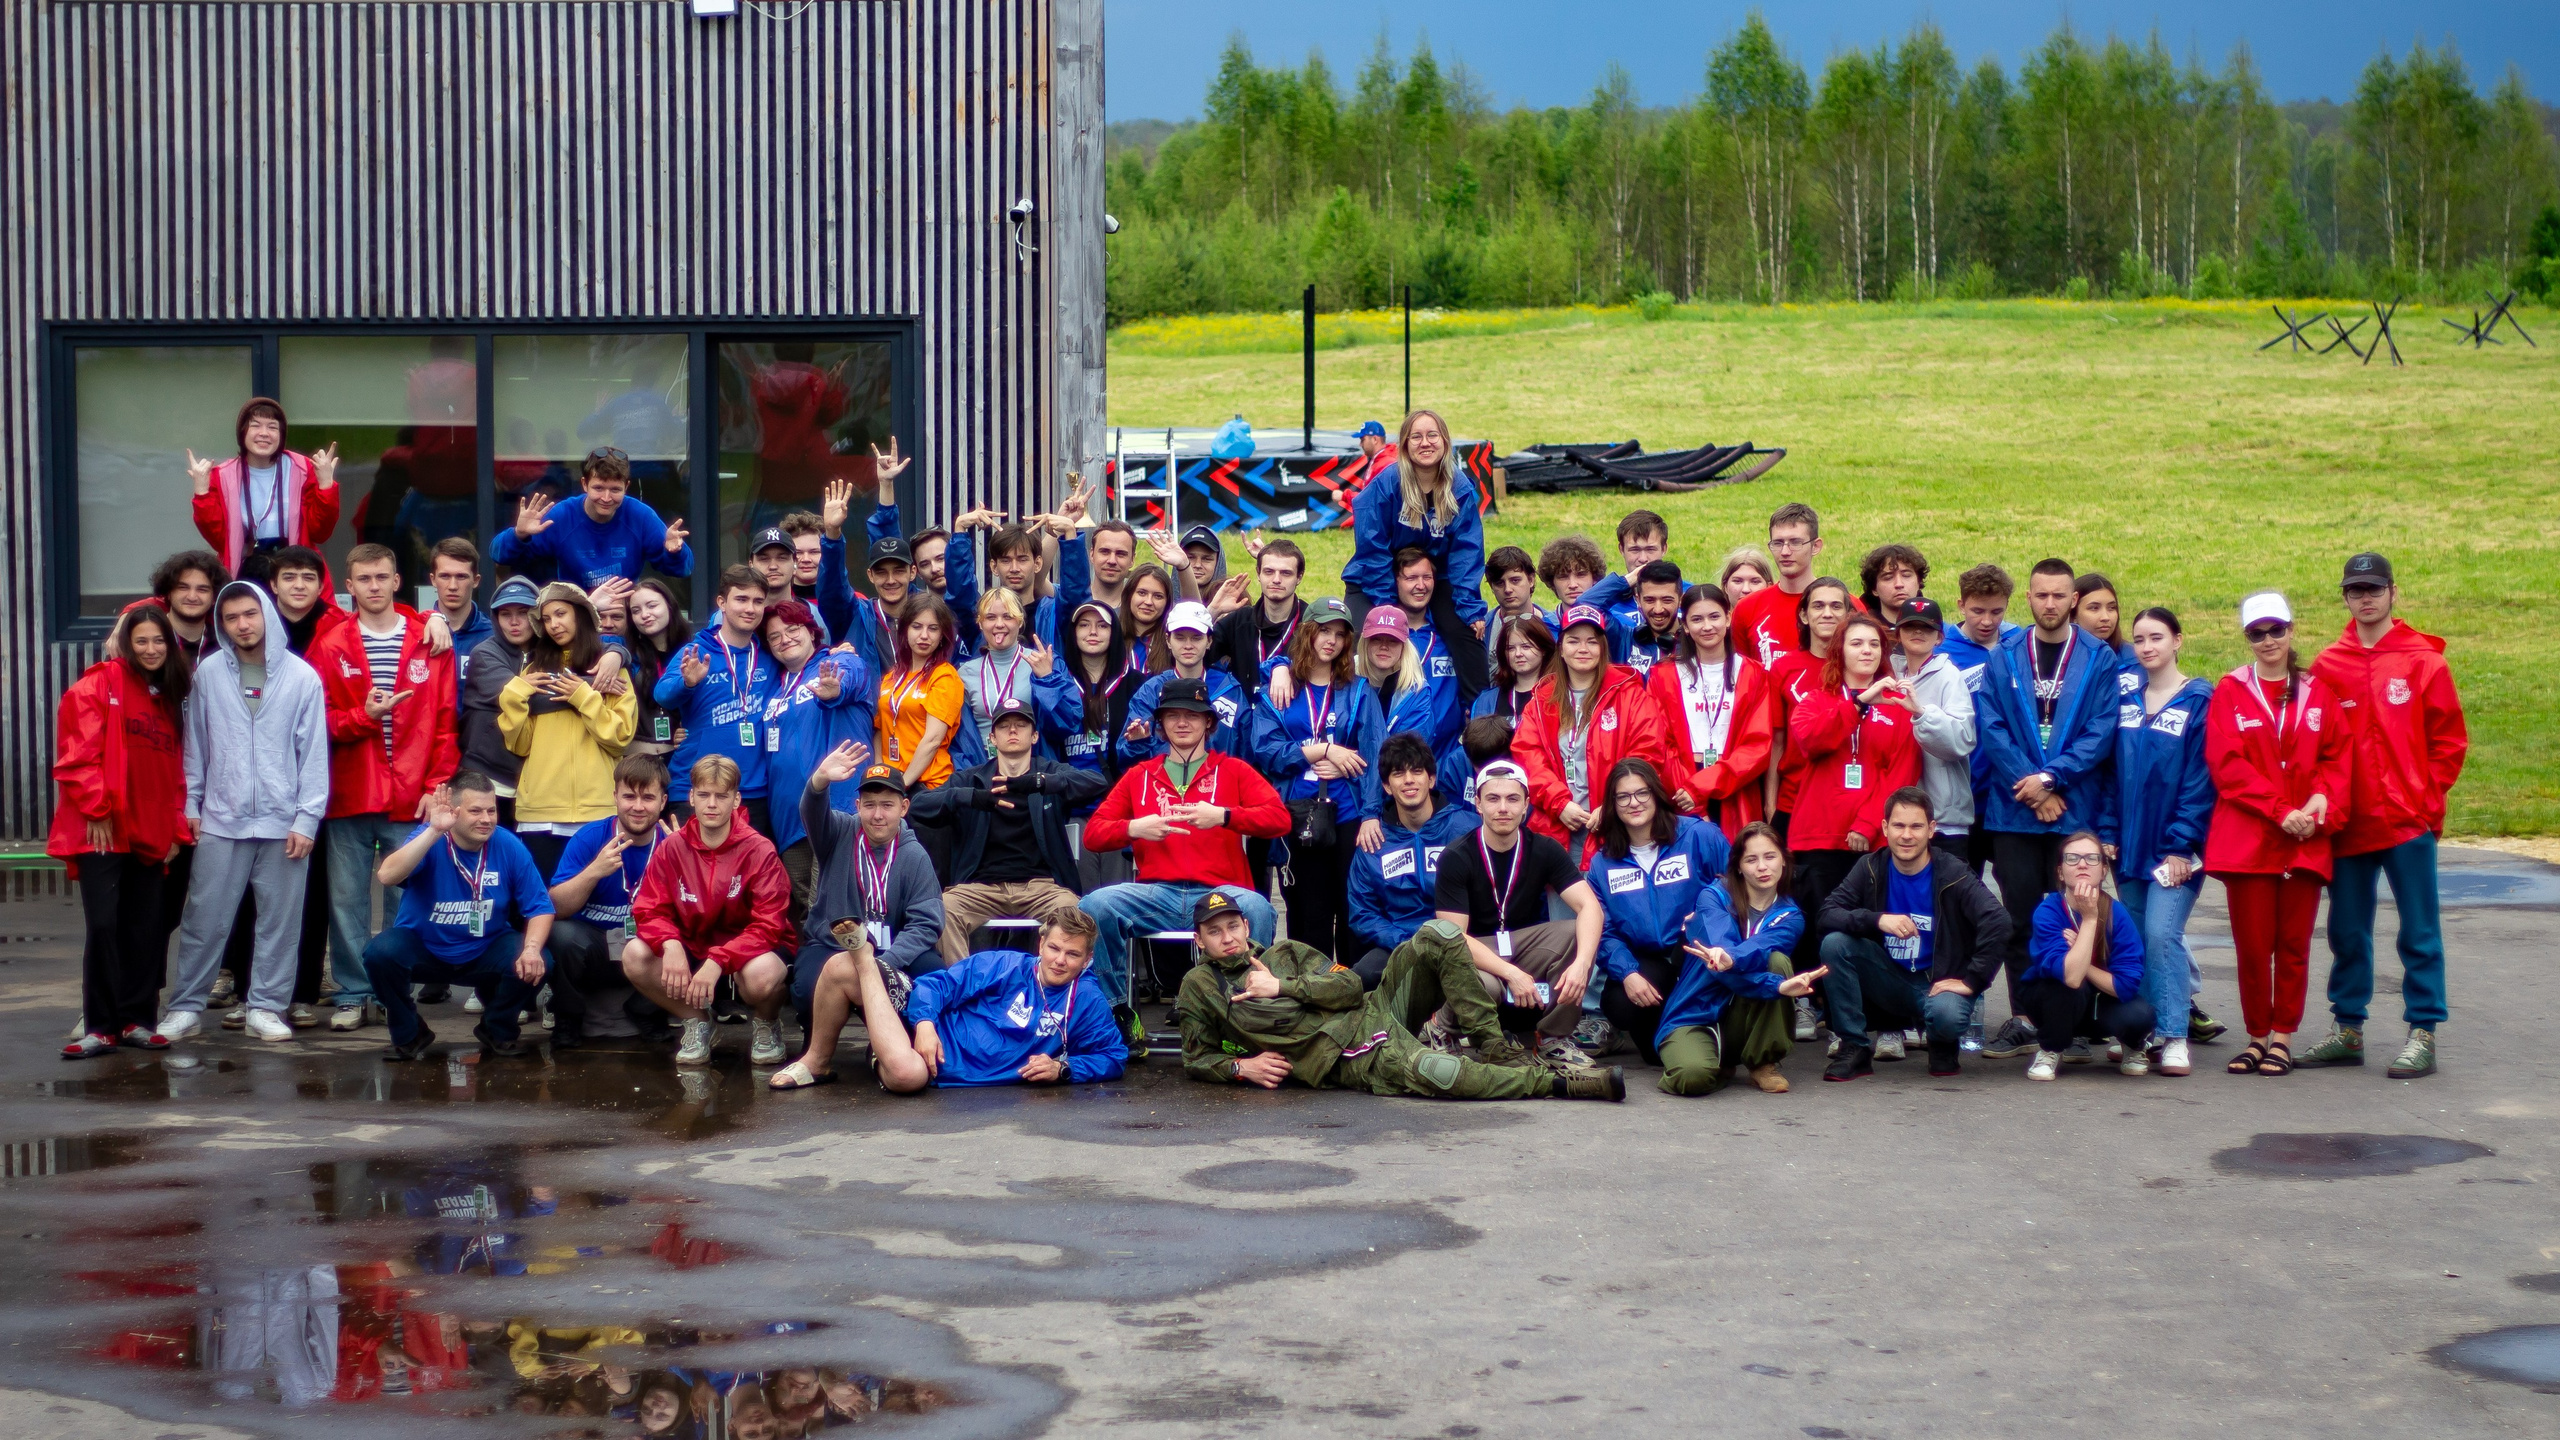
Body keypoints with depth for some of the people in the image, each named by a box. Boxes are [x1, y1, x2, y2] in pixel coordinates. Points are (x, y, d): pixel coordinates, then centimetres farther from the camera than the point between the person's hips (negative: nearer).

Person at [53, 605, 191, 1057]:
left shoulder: (171, 698, 15)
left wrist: (176, 828, 10)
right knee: (103, 925, -9)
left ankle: (137, 1021, 14)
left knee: (148, 929, 5)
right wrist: (96, 809, -12)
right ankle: (100, 1027, -2)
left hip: (151, 834, 5)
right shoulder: (99, 686, -3)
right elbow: (77, 756, -9)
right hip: (104, 832, -5)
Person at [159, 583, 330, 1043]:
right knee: (204, 920, 2)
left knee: (279, 920, 4)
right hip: (220, 822, 0)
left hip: (283, 826, 0)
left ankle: (267, 1007, 13)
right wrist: (190, 805, 4)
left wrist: (307, 818, -5)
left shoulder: (302, 677, 0)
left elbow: (315, 754, 0)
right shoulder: (208, 674, 4)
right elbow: (195, 746, 9)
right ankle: (186, 1006, 10)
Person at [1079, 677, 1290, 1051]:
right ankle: (1119, 1015, -13)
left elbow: (1279, 818, 0)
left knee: (1257, 908, -36)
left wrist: (1223, 816, -15)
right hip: (1157, 893, 2)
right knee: (1096, 905, -28)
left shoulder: (1233, 771, 15)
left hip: (1217, 893, -2)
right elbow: (1093, 832, 14)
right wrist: (1133, 828, -7)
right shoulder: (1140, 776, 21)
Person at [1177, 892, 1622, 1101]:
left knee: (1438, 935, -16)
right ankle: (1557, 1084, -31)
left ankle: (1494, 1047, -17)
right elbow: (1197, 1060, 14)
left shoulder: (1285, 954, 20)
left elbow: (1349, 987, 8)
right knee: (1431, 1071, -37)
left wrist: (1283, 986, -2)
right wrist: (1241, 1067, -5)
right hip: (1347, 1060, -5)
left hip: (1374, 1012, 5)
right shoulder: (1199, 986, 12)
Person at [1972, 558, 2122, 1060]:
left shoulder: (2099, 660, 2)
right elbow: (1989, 728, -1)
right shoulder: (2003, 658, 6)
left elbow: (2101, 733, -4)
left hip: (2074, 808, -1)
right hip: (2014, 810, 2)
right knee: (2020, 918, 5)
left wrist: (2052, 778, -14)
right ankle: (2022, 1019, 12)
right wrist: (2030, 786, -11)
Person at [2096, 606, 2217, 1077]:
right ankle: (2142, 1032, 15)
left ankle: (2174, 1037, -10)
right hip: (2129, 844, 5)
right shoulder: (2124, 698, 10)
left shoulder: (2199, 702, -4)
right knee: (2134, 940, 7)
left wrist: (2181, 844, -13)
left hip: (2175, 847, -5)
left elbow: (2199, 779, -8)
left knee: (2161, 933, -14)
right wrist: (2107, 833, 2)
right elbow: (2112, 770, 10)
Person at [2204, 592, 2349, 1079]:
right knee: (2252, 944, 0)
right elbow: (2227, 763, -5)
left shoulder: (2316, 693, 10)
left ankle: (2283, 1037, 13)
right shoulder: (2231, 691, 4)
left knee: (2294, 943, 3)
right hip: (2247, 837, -1)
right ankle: (2257, 1036, 13)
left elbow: (2338, 756, 7)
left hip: (2306, 840, 1)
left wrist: (2323, 801, -12)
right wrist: (2280, 811, -13)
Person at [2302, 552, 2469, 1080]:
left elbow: (2450, 739, 1)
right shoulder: (2328, 665, 6)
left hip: (2408, 821, -3)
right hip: (2349, 824, 3)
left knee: (2419, 932, 0)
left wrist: (2427, 799, -4)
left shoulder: (2423, 660, -1)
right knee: (2347, 931, 10)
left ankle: (2422, 1034, 5)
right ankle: (2347, 1029, 20)